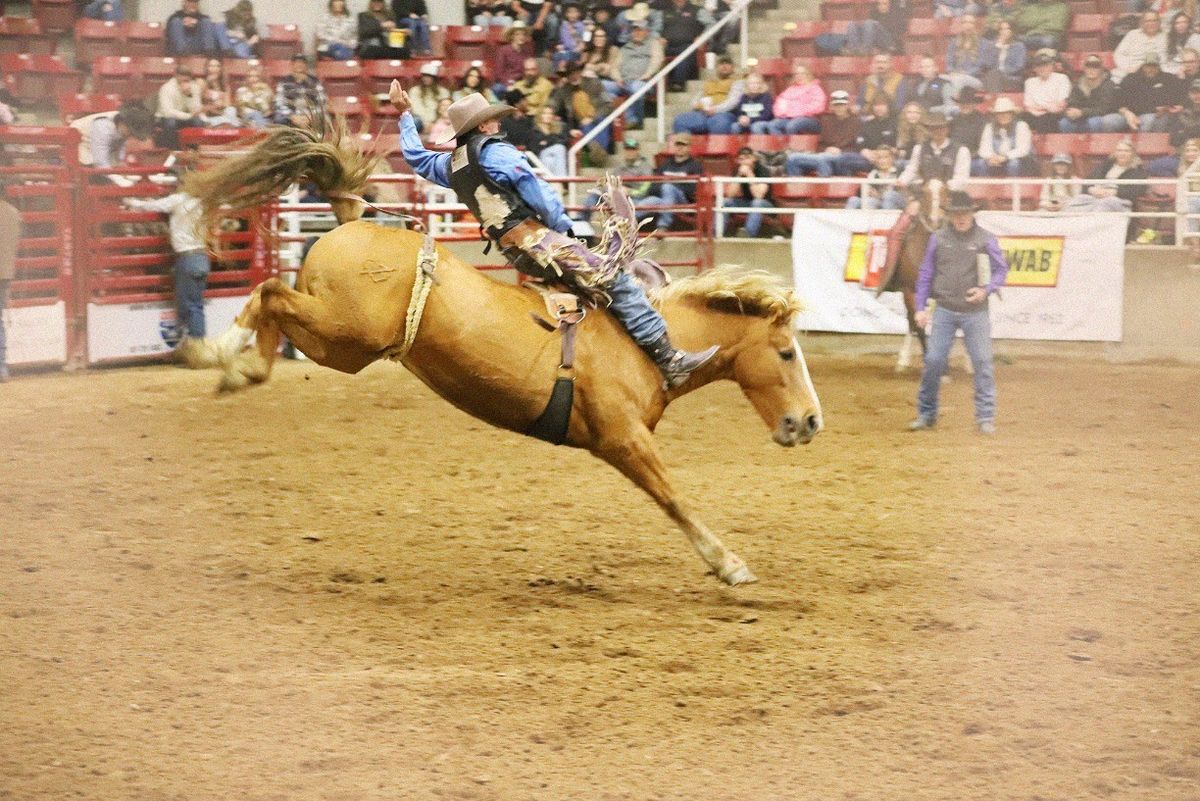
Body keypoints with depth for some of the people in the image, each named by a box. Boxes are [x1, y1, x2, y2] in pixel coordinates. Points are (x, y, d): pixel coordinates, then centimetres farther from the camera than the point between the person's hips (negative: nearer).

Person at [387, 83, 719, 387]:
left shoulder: (451, 164, 17)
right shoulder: (495, 151, -6)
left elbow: (416, 157, 37)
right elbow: (537, 192, -9)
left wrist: (405, 114, 46)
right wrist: (564, 225, 4)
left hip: (511, 250, 10)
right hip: (534, 240, -10)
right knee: (615, 278, -11)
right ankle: (668, 360, -17)